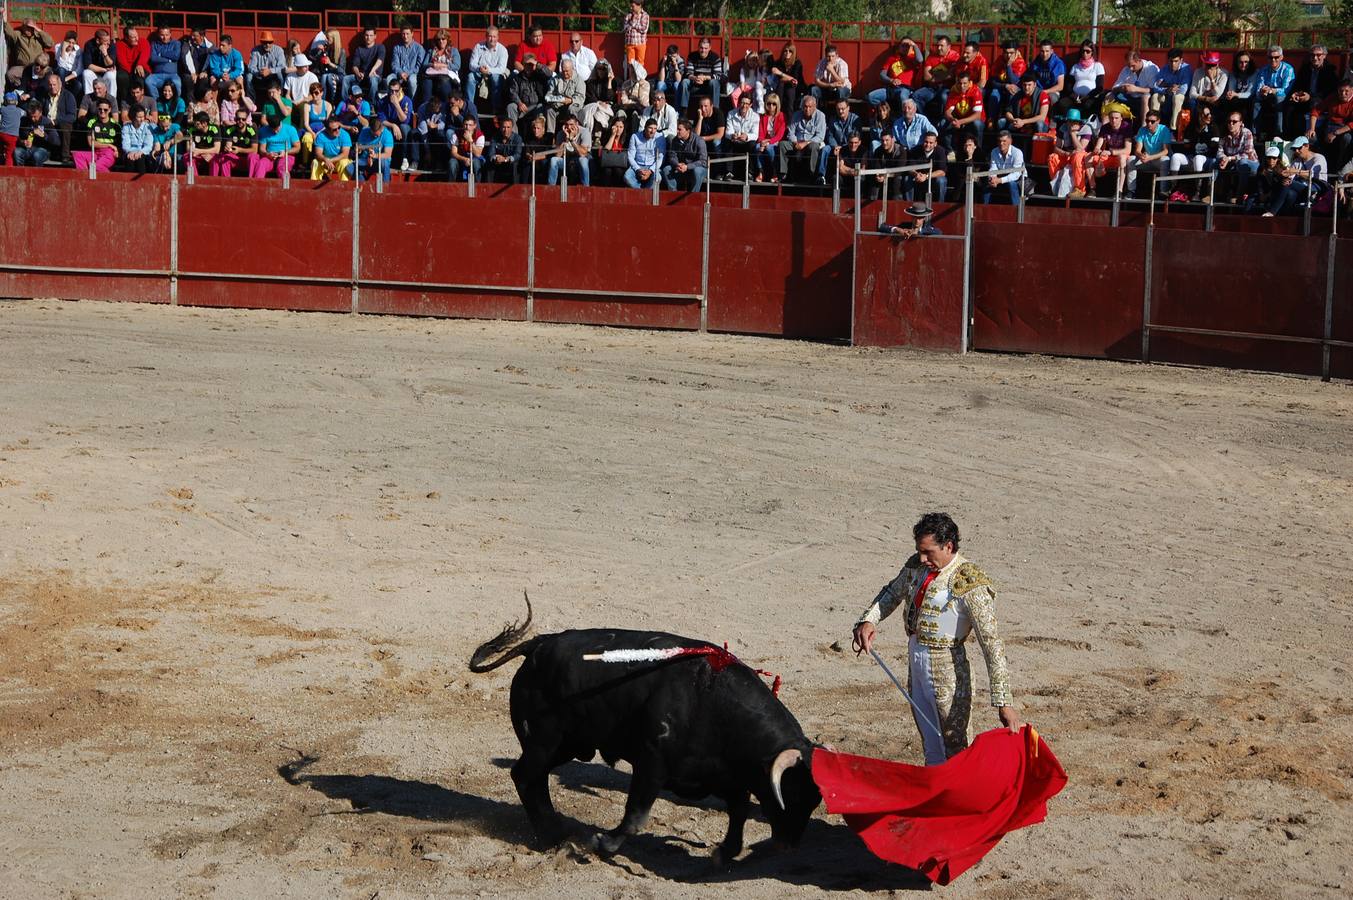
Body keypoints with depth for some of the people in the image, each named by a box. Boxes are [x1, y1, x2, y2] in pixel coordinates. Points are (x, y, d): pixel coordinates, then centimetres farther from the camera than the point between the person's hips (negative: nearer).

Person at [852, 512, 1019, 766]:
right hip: (915, 661, 7)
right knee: (930, 744, 19)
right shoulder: (917, 565, 1)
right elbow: (892, 593, 20)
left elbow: (992, 643, -24)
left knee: (956, 746, 2)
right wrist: (868, 621, -3)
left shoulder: (970, 584, -21)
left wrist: (1003, 703, -29)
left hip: (946, 668, -7)